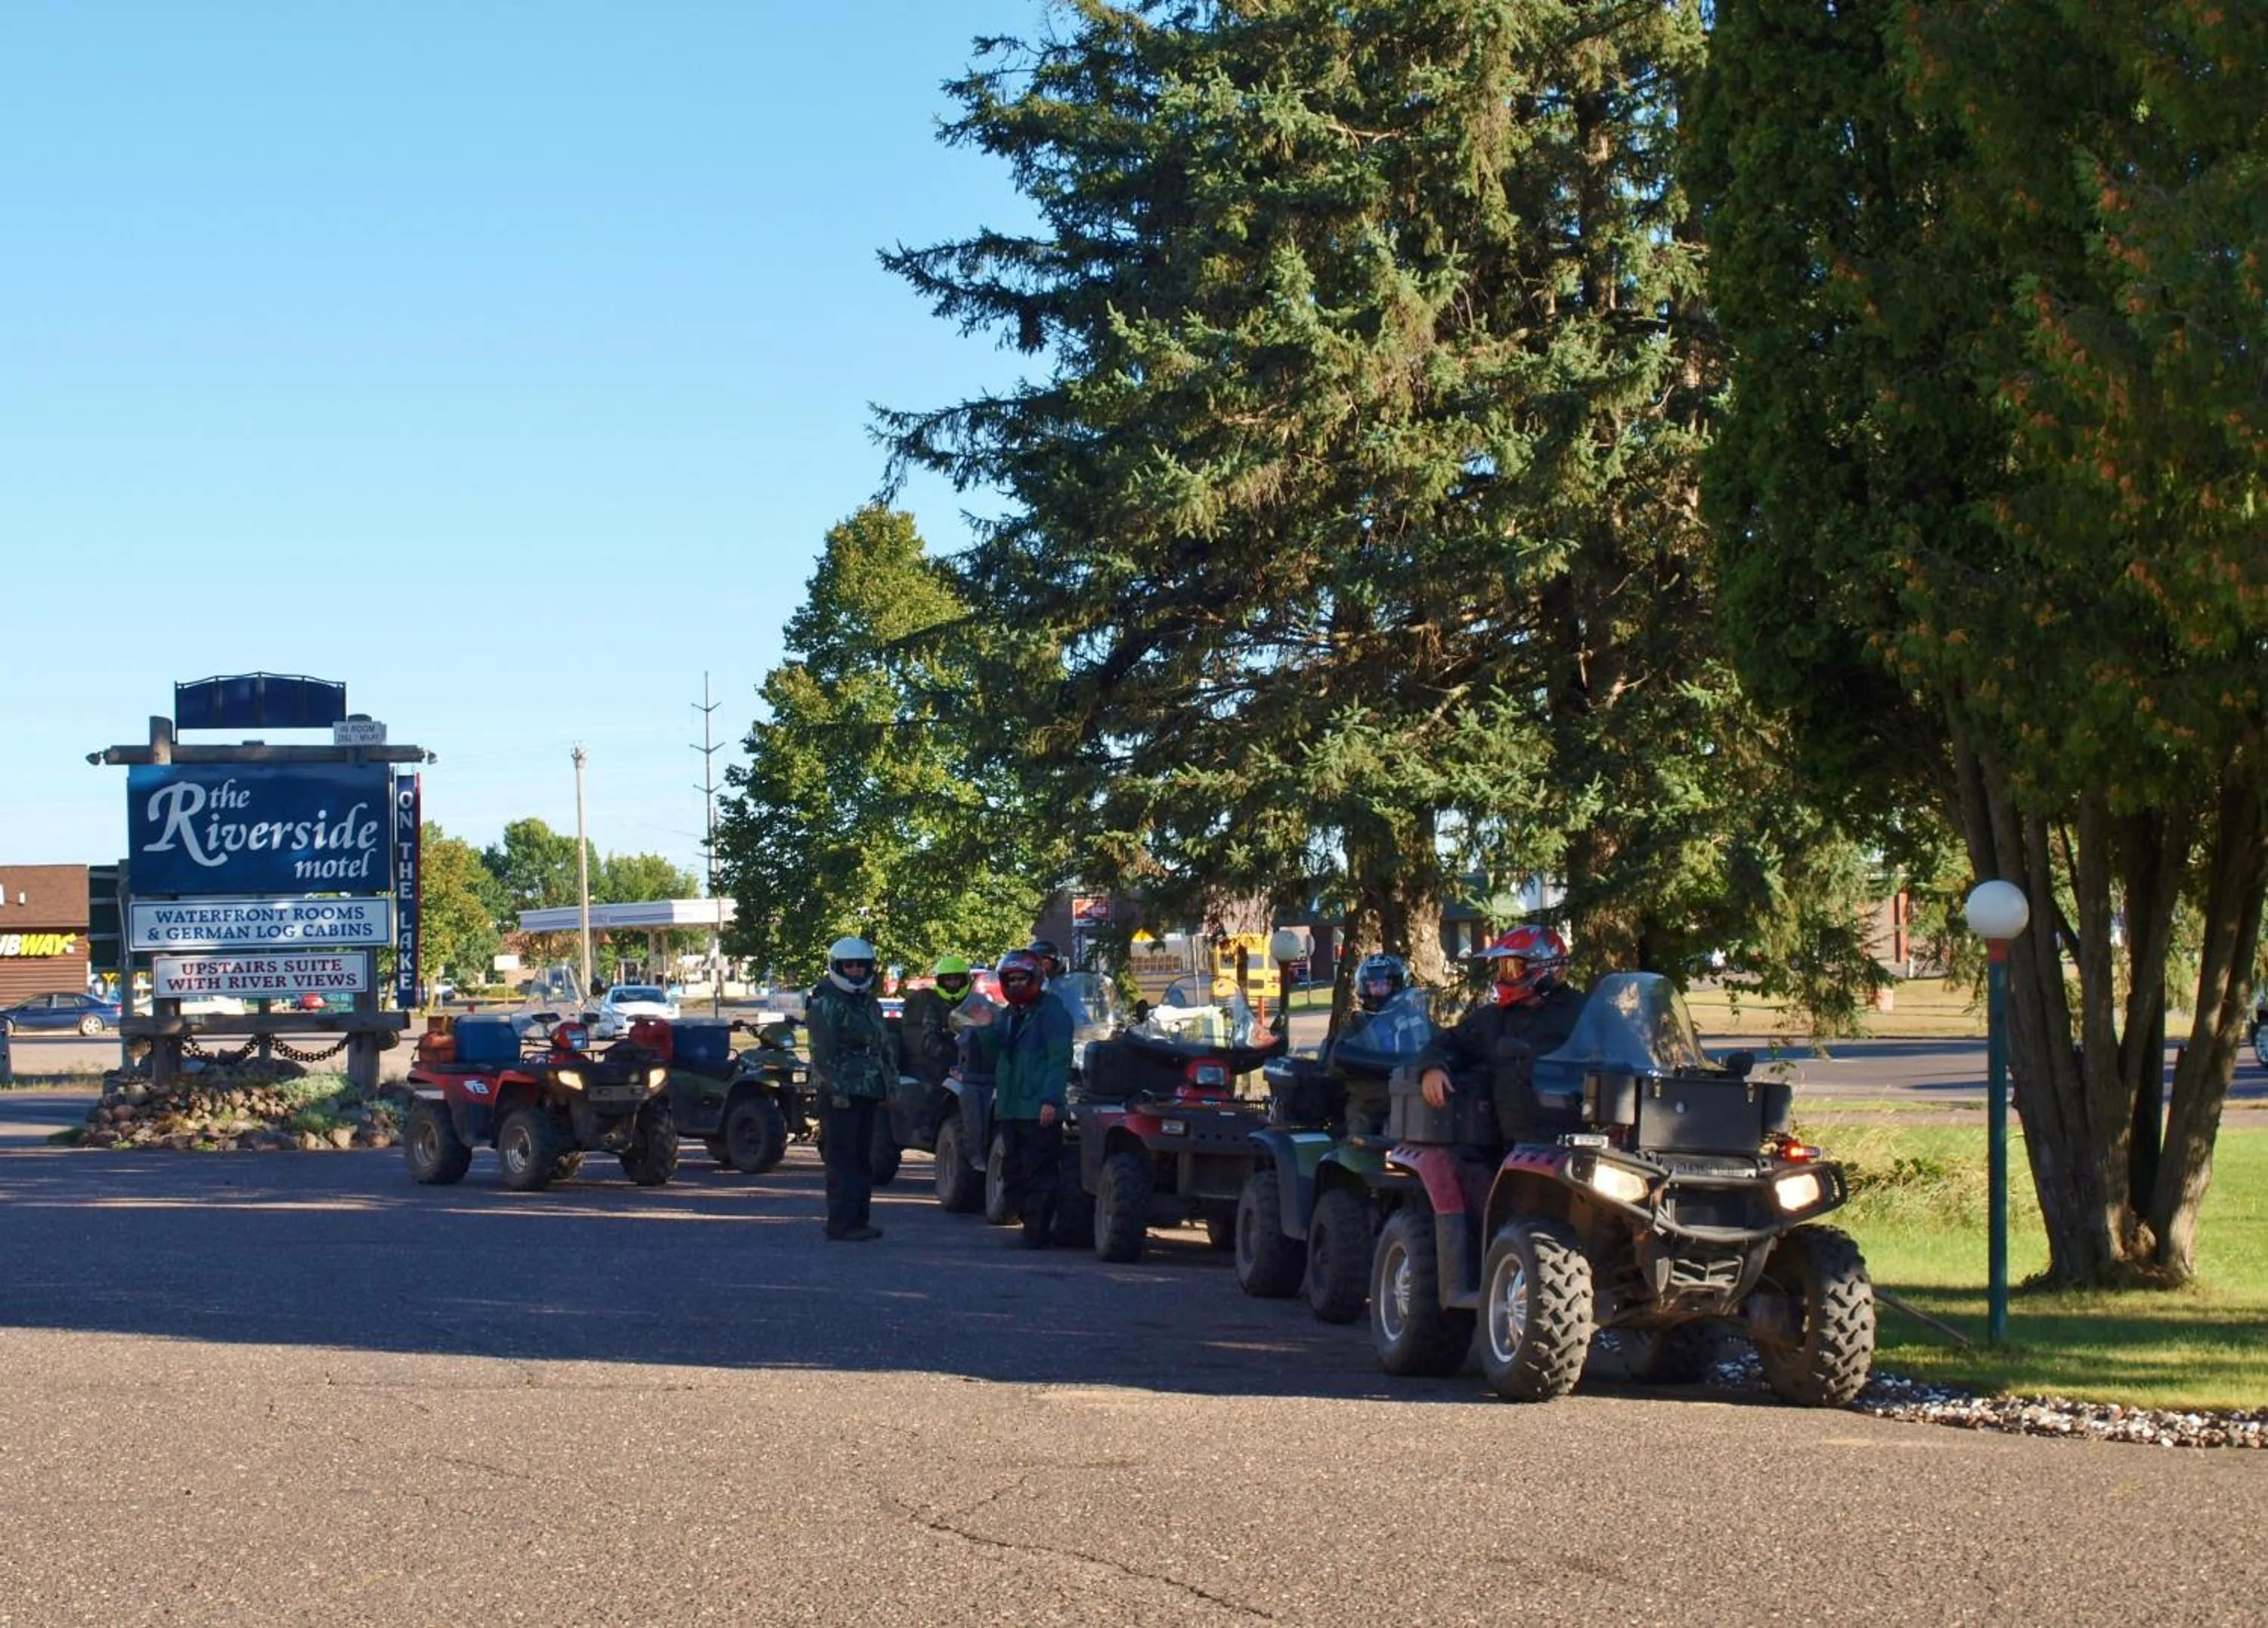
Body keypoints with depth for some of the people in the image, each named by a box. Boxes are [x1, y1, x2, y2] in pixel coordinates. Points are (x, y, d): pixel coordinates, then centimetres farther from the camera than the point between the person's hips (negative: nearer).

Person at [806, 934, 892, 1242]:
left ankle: (859, 1219, 18)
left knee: (862, 1158, 12)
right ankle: (841, 1224, -11)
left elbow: (883, 1047, 25)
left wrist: (889, 1081, 17)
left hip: (867, 1091, 9)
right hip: (839, 1093, -9)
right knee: (842, 1159, -10)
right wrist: (836, 1090, -21)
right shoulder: (826, 1004, -8)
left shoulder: (870, 1004, 19)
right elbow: (823, 1052, -15)